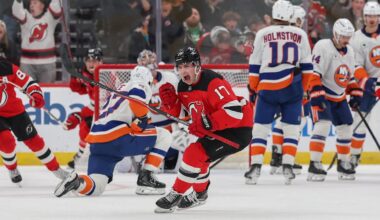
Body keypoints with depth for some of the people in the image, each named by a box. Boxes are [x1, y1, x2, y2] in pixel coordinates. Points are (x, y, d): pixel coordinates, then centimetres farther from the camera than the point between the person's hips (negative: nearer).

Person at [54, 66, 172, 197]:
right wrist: (143, 119, -4)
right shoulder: (142, 85, 8)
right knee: (163, 136, 6)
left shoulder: (119, 90, 32)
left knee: (95, 188, 4)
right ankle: (146, 178, 1)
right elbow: (136, 97, -16)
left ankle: (75, 181, -27)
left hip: (96, 142, 8)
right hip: (117, 137, -8)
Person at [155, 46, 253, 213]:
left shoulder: (212, 82, -25)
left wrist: (208, 124, -38)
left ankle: (176, 195, -7)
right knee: (197, 156, 24)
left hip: (237, 129, -10)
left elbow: (234, 112, -32)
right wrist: (169, 100, -12)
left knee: (195, 154, -19)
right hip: (217, 129, 10)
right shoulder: (183, 86, 3)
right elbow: (175, 115, 8)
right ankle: (199, 194, 47)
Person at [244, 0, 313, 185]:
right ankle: (288, 166, -1)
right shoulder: (300, 35, 5)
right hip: (292, 87, 1)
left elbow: (254, 66, 4)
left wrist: (253, 89, 13)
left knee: (261, 127, 6)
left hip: (268, 88, -1)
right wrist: (303, 88, 17)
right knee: (291, 128, 9)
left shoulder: (263, 34, 2)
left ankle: (256, 166, -5)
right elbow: (307, 66, 8)